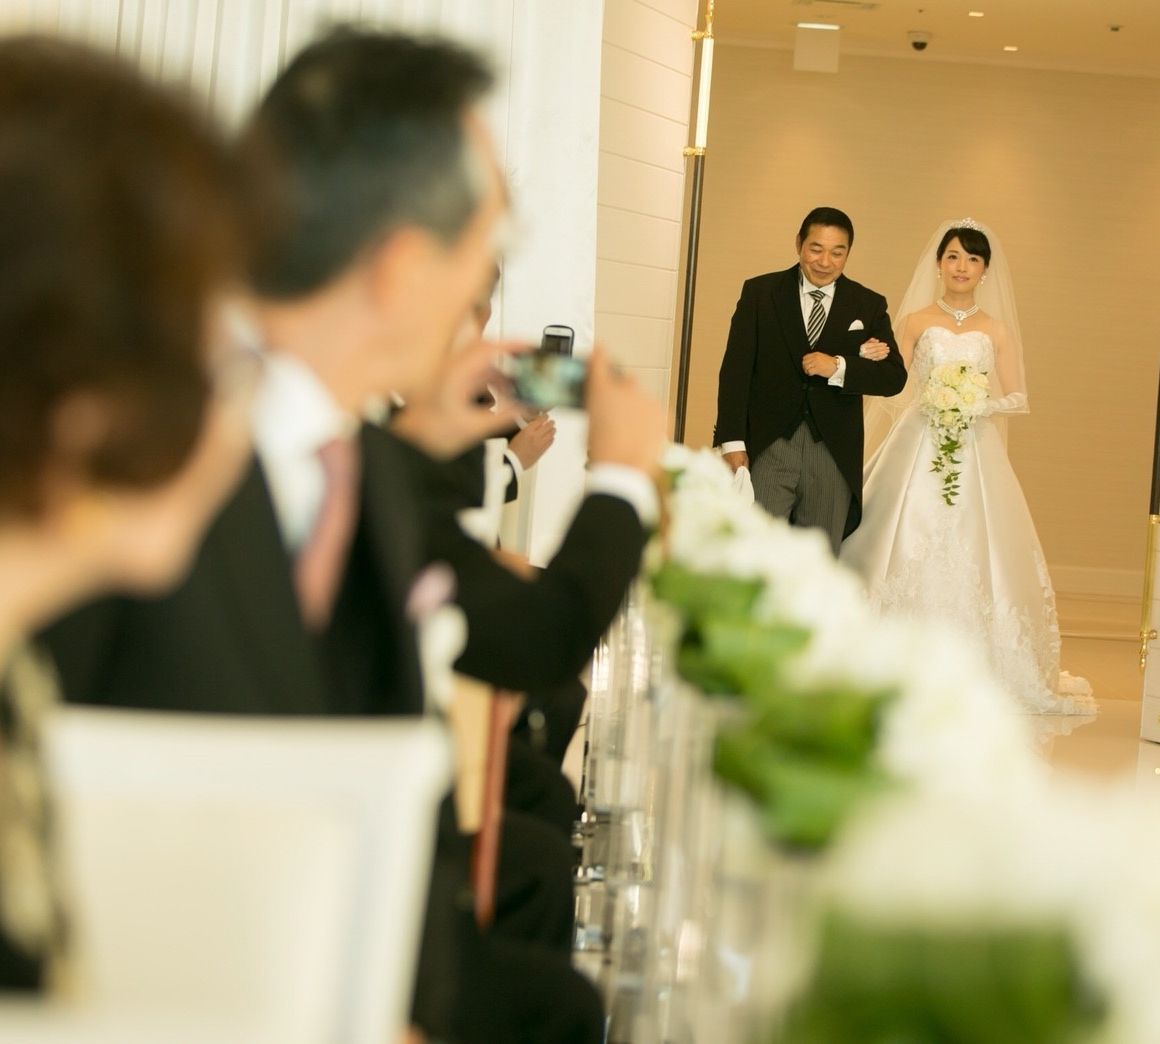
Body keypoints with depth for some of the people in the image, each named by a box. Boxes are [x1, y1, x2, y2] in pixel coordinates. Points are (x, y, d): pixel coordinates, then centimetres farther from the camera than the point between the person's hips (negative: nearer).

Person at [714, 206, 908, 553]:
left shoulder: (869, 306, 8)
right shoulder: (759, 292, 4)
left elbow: (895, 377, 3)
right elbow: (736, 370, -1)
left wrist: (839, 367, -14)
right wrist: (732, 441, -9)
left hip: (833, 454, 2)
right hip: (767, 447, -2)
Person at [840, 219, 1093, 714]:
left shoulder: (996, 330, 9)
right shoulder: (915, 321, 6)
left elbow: (1016, 397, 8)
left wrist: (981, 405, -9)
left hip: (974, 455, 1)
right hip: (917, 452, -1)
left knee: (970, 552, -4)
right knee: (908, 548, -7)